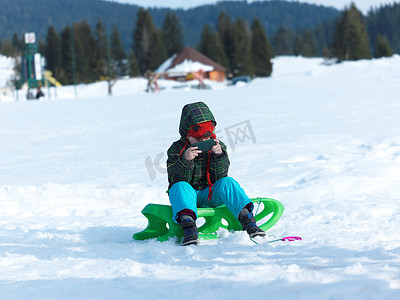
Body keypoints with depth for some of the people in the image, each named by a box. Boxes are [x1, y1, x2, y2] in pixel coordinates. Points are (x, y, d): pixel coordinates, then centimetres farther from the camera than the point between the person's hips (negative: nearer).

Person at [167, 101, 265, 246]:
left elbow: (219, 178, -8)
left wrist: (219, 155, -24)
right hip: (188, 196, -2)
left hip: (210, 196, 2)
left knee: (227, 183, -26)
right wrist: (185, 160, -32)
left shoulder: (219, 147, 2)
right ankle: (189, 227, -56)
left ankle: (248, 221, -36)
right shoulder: (176, 150, -4)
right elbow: (177, 180, -15)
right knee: (180, 187, -34)